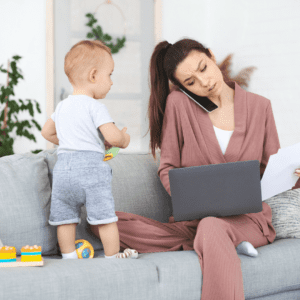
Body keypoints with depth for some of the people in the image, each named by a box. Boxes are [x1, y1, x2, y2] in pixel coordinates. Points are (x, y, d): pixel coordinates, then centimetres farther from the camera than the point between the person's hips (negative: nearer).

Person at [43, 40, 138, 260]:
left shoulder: (61, 107, 14)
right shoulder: (95, 107, -8)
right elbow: (112, 136, -18)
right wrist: (124, 139, 4)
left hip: (63, 167, 7)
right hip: (91, 165, -6)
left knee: (65, 217, 12)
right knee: (104, 216, 3)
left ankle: (69, 256, 18)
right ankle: (113, 256, 10)